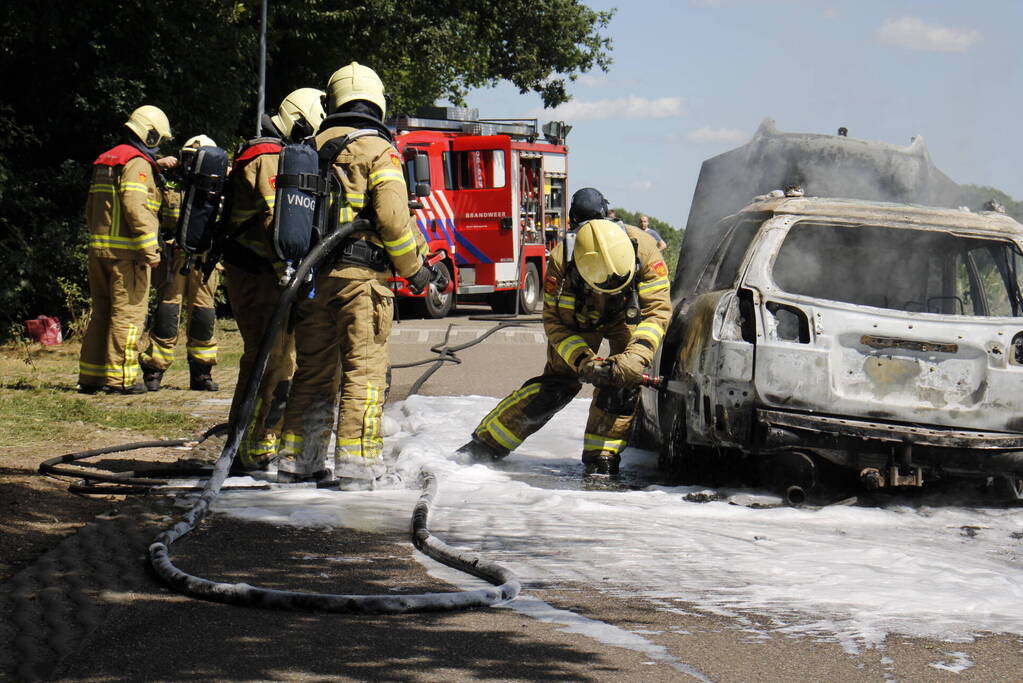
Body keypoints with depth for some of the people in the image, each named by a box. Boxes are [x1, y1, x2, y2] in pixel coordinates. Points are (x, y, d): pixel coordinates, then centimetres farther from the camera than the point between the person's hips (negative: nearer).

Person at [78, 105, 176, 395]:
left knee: (101, 313, 14)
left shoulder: (105, 160, 19)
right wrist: (150, 250, -21)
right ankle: (121, 378, -7)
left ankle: (90, 376, 16)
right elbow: (136, 207, -21)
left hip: (98, 248, 9)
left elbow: (90, 207, 23)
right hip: (126, 251, -9)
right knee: (128, 313, -5)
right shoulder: (137, 162, -9)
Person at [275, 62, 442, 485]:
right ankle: (357, 462, -6)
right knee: (364, 368, -2)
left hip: (313, 272, 5)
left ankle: (297, 459, 15)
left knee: (313, 368, 12)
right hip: (360, 273, -5)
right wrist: (416, 268, -3)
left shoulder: (313, 148, 11)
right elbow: (393, 217, -14)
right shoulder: (377, 150, -6)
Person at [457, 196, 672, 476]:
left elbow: (657, 311, -32)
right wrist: (585, 363, -37)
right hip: (578, 319, -1)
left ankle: (600, 457, -10)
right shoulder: (562, 260, -36)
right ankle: (485, 445, -1)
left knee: (623, 379, -22)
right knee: (557, 384, -9)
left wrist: (634, 357, -46)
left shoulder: (643, 250, -37)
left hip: (629, 316, 1)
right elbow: (555, 322, -24)